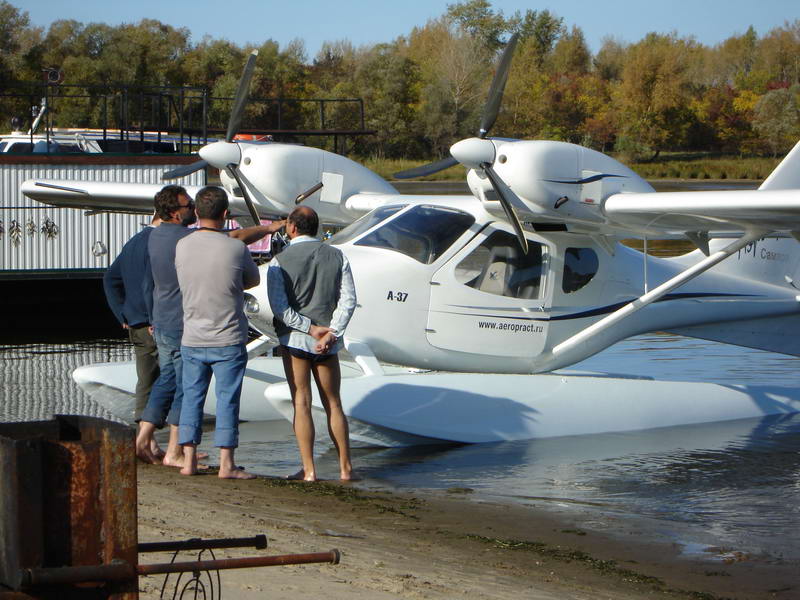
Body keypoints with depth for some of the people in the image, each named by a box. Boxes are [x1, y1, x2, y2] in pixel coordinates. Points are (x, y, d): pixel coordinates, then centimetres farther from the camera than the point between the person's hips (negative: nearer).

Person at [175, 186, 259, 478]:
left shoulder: (181, 247, -2)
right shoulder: (235, 248, -12)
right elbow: (253, 279, 6)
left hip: (192, 339, 3)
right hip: (228, 339, -3)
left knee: (192, 397, 12)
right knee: (227, 399, 2)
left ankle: (189, 460, 13)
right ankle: (226, 464, 3)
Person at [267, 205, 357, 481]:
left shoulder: (280, 261, -6)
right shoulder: (337, 256, 3)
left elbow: (279, 307, -14)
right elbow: (348, 299, -3)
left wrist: (310, 328, -11)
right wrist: (331, 333, -9)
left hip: (294, 338, -3)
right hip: (328, 343, 3)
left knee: (302, 404, 1)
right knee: (333, 404, 11)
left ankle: (308, 469, -3)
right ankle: (345, 468, 11)